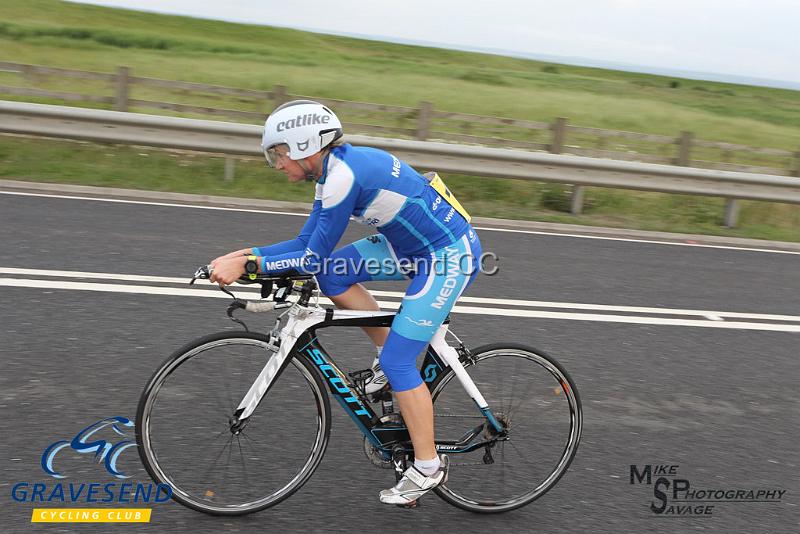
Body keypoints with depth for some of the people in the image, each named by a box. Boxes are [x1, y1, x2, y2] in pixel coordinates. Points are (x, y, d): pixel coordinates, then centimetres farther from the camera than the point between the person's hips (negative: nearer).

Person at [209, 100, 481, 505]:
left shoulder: (344, 174, -24)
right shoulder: (332, 169, 5)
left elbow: (314, 257, -20)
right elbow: (305, 244, 8)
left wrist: (248, 264, -16)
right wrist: (245, 253, 1)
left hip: (449, 255, -9)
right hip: (414, 244, 9)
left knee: (397, 362, -8)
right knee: (332, 276, 1)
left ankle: (428, 467, 8)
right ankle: (387, 353, 15)